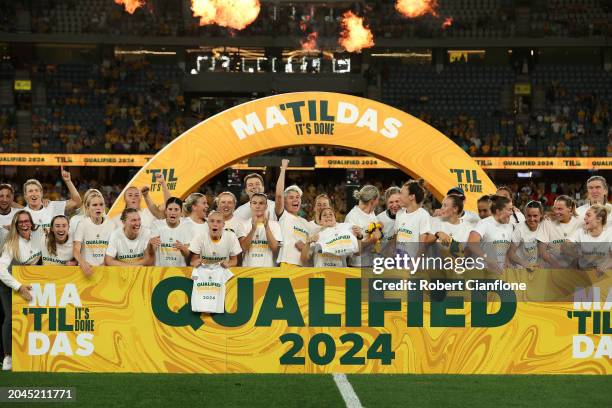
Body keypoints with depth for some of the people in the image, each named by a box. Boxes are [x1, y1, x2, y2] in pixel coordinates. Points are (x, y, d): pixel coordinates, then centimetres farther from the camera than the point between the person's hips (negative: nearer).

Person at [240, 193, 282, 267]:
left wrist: (267, 227, -18)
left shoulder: (274, 224, 4)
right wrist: (253, 229, -20)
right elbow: (243, 248, -8)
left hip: (268, 266, 0)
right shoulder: (244, 224, 5)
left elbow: (275, 248, -7)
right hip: (248, 266, 0)